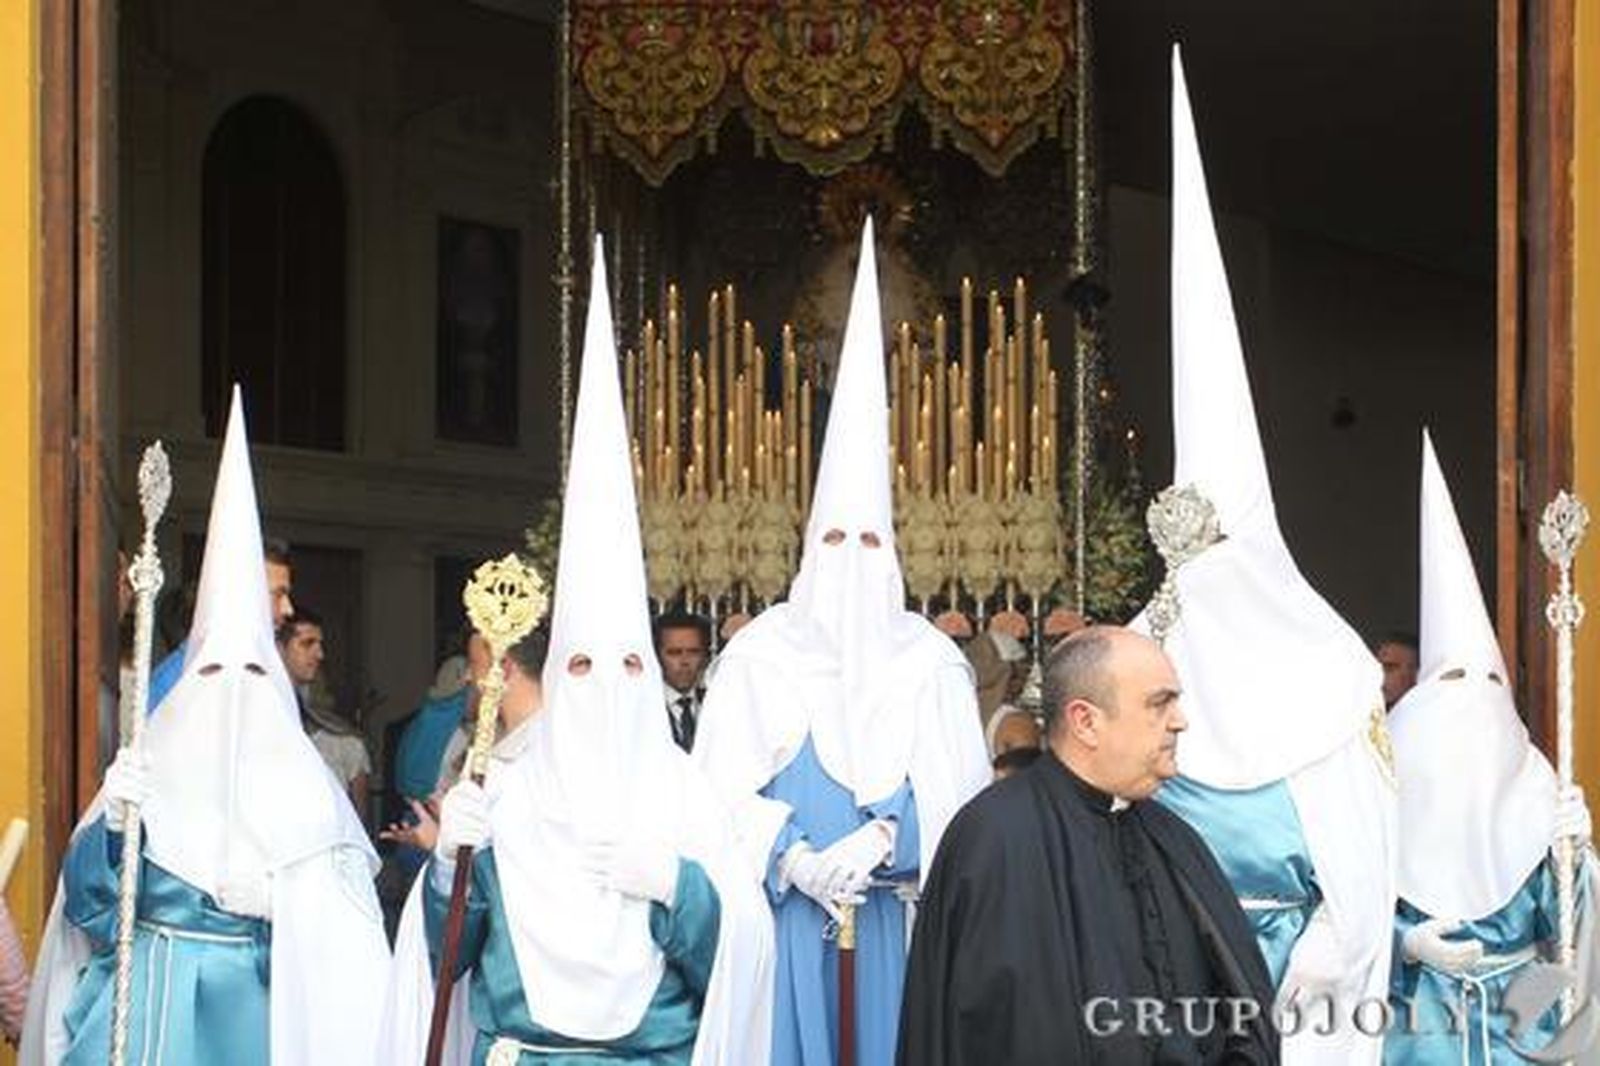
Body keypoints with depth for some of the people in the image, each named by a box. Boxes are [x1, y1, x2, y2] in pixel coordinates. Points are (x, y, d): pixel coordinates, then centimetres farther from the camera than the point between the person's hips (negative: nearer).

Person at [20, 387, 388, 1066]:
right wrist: (110, 821, -16)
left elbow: (335, 910, 2)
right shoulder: (153, 756, 1)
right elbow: (87, 895, -1)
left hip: (256, 1002, 0)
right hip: (148, 1002, 1)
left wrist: (282, 898, -14)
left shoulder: (296, 772, -1)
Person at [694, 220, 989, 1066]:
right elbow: (727, 783, -1)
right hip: (781, 904, -1)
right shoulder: (761, 653, 4)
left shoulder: (927, 660, 6)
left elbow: (952, 786, 0)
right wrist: (792, 857, -15)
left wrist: (882, 841, -16)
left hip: (889, 904, 1)